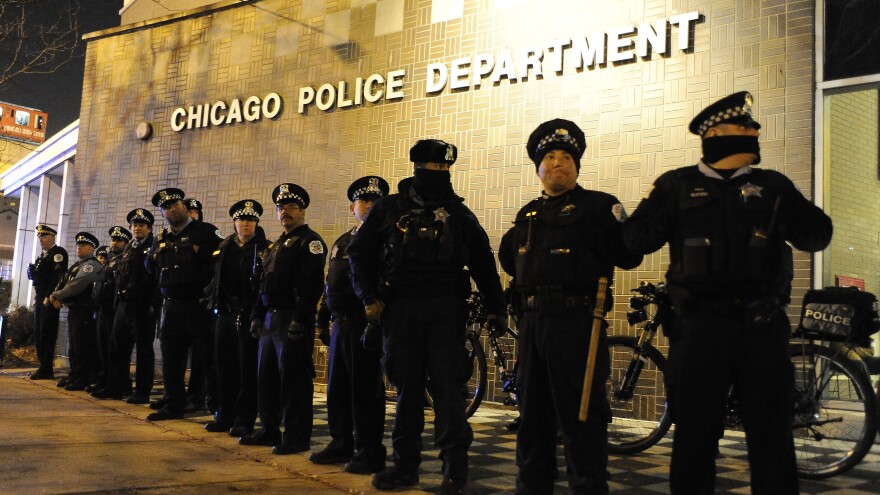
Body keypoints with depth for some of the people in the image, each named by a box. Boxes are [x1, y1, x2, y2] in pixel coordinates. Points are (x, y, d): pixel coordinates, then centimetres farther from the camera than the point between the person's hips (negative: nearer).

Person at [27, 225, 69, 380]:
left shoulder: (58, 252, -6)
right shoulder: (42, 256, 22)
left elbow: (59, 277, -16)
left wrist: (49, 297, -19)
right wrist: (38, 297, 11)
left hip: (49, 299, -9)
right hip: (39, 299, 9)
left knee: (46, 334, -9)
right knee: (38, 333, 9)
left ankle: (46, 370, -6)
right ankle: (44, 367, 14)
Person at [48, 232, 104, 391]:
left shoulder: (91, 264, -10)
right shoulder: (77, 264, 21)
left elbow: (77, 285, -20)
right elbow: (64, 283, 17)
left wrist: (56, 296, -12)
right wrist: (56, 297, -2)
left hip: (84, 311, -10)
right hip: (74, 310, 10)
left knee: (83, 347, -6)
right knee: (74, 347, 15)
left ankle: (82, 381, -1)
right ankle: (74, 378, 24)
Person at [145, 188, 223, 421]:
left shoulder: (205, 231, -4)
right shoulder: (161, 238, 14)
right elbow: (150, 267, 26)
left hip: (200, 305, -6)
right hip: (172, 305, 6)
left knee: (204, 357, -3)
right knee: (171, 357, 9)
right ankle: (173, 405, 20)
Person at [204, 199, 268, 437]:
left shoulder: (264, 248, -2)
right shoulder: (224, 248, 14)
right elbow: (216, 278, 18)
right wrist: (213, 299, 6)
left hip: (250, 316, -5)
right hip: (225, 314, 5)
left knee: (248, 369, 0)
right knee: (225, 366, 10)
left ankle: (244, 420, 7)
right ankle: (226, 416, 20)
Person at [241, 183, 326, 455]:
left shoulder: (310, 241, -7)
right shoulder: (276, 245, 22)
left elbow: (313, 284, -17)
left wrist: (300, 320, -23)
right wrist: (257, 316, 16)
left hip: (293, 319, -9)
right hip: (271, 318, 9)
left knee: (293, 377, -6)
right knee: (267, 376, 13)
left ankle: (297, 437, 0)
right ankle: (270, 430, 24)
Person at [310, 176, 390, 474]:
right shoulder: (341, 243, 20)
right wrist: (323, 318, 20)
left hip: (365, 323, -8)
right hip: (340, 323, 8)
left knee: (366, 389, -4)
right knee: (337, 388, 14)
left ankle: (370, 453, 5)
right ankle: (341, 444, 26)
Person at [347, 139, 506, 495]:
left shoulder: (459, 213, 10)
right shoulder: (389, 209, 8)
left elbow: (483, 262, 11)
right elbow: (359, 253, 8)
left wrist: (495, 306, 6)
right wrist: (369, 297, -1)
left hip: (446, 309, -1)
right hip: (400, 310, 1)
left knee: (447, 384, -5)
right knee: (407, 386, 7)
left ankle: (455, 465, 1)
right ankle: (406, 464, 16)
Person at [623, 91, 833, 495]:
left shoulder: (772, 185, 11)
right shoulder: (677, 185, 5)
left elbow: (816, 237, 6)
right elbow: (636, 240, -1)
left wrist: (794, 214, -12)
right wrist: (668, 212, -17)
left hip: (761, 325, 2)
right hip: (699, 327, -2)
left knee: (772, 438, 8)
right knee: (694, 437, 6)